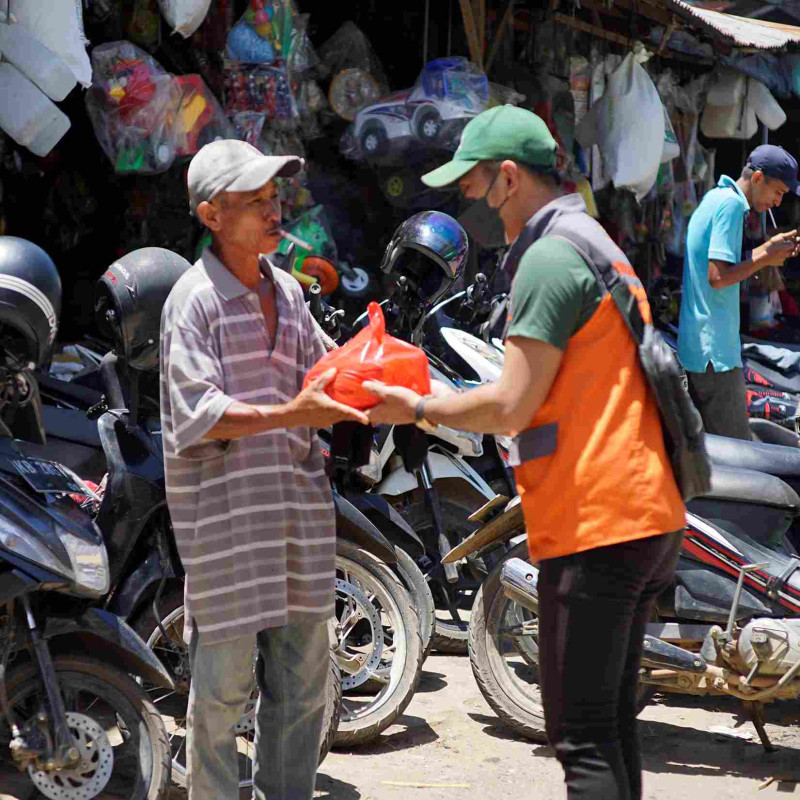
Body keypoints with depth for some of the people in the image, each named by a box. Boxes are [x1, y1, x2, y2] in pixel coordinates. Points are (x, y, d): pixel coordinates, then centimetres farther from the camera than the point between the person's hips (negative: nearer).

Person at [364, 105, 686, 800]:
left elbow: (509, 407, -16)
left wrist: (417, 408, -2)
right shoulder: (595, 245, 20)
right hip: (644, 515, 10)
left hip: (594, 524, -10)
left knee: (582, 736, -5)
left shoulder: (550, 258, -12)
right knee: (612, 721, 16)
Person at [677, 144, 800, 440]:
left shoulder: (713, 198, 16)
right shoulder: (731, 204, -14)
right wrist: (765, 259, -10)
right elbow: (718, 277, -21)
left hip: (694, 345, 10)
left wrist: (765, 250, 14)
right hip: (715, 349, -10)